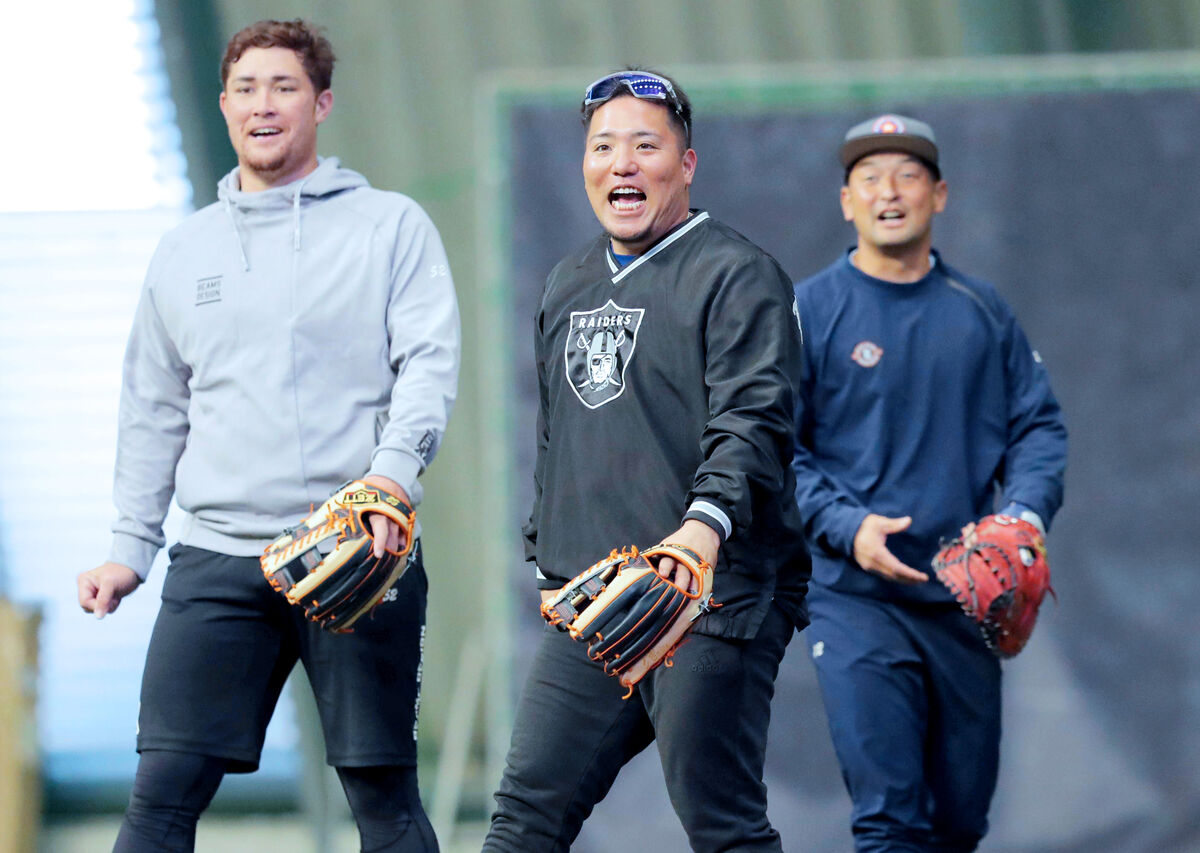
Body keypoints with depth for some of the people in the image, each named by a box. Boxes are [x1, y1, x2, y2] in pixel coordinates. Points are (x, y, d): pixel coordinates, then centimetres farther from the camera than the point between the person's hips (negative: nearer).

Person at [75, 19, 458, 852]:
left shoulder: (391, 226, 5)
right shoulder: (185, 251, 17)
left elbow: (430, 363, -6)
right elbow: (154, 414, 21)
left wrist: (394, 468, -24)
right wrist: (131, 547, 15)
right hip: (218, 563, 3)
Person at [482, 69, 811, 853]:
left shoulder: (737, 275, -5)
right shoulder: (569, 285, 20)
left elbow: (753, 420, -18)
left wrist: (707, 522, -35)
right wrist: (548, 562, 25)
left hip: (710, 604, -7)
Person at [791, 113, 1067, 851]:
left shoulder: (982, 311, 10)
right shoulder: (810, 311, -1)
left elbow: (1039, 425, 11)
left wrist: (1027, 512, -8)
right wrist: (844, 527, -18)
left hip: (966, 596, 4)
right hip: (857, 597, -4)